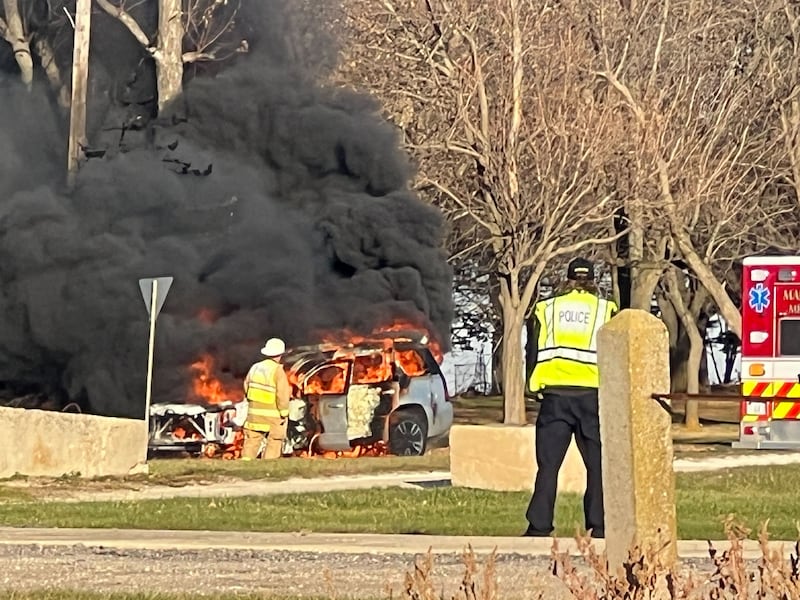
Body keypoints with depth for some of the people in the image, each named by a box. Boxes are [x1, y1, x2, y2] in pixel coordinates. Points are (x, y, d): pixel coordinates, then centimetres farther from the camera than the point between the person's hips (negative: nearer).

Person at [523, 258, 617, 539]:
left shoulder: (546, 309, 11)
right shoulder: (606, 310, 7)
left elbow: (535, 353, 10)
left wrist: (535, 388, 18)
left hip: (554, 394, 1)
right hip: (593, 395, -1)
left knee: (548, 464, 2)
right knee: (598, 463, 4)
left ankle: (539, 526, -2)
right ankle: (599, 526, 0)